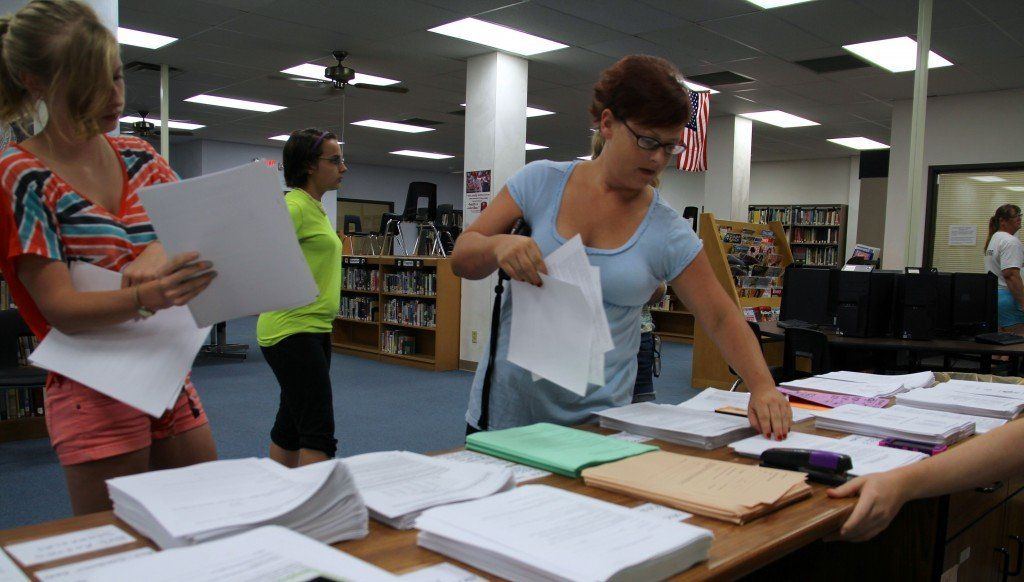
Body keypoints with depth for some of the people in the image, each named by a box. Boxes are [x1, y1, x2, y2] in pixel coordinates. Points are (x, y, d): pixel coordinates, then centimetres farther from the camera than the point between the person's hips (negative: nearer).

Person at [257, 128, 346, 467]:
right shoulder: (295, 206, -13)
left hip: (315, 330, 10)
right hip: (293, 332, -10)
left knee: (291, 426, 16)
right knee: (319, 434, -12)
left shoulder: (316, 208, 17)